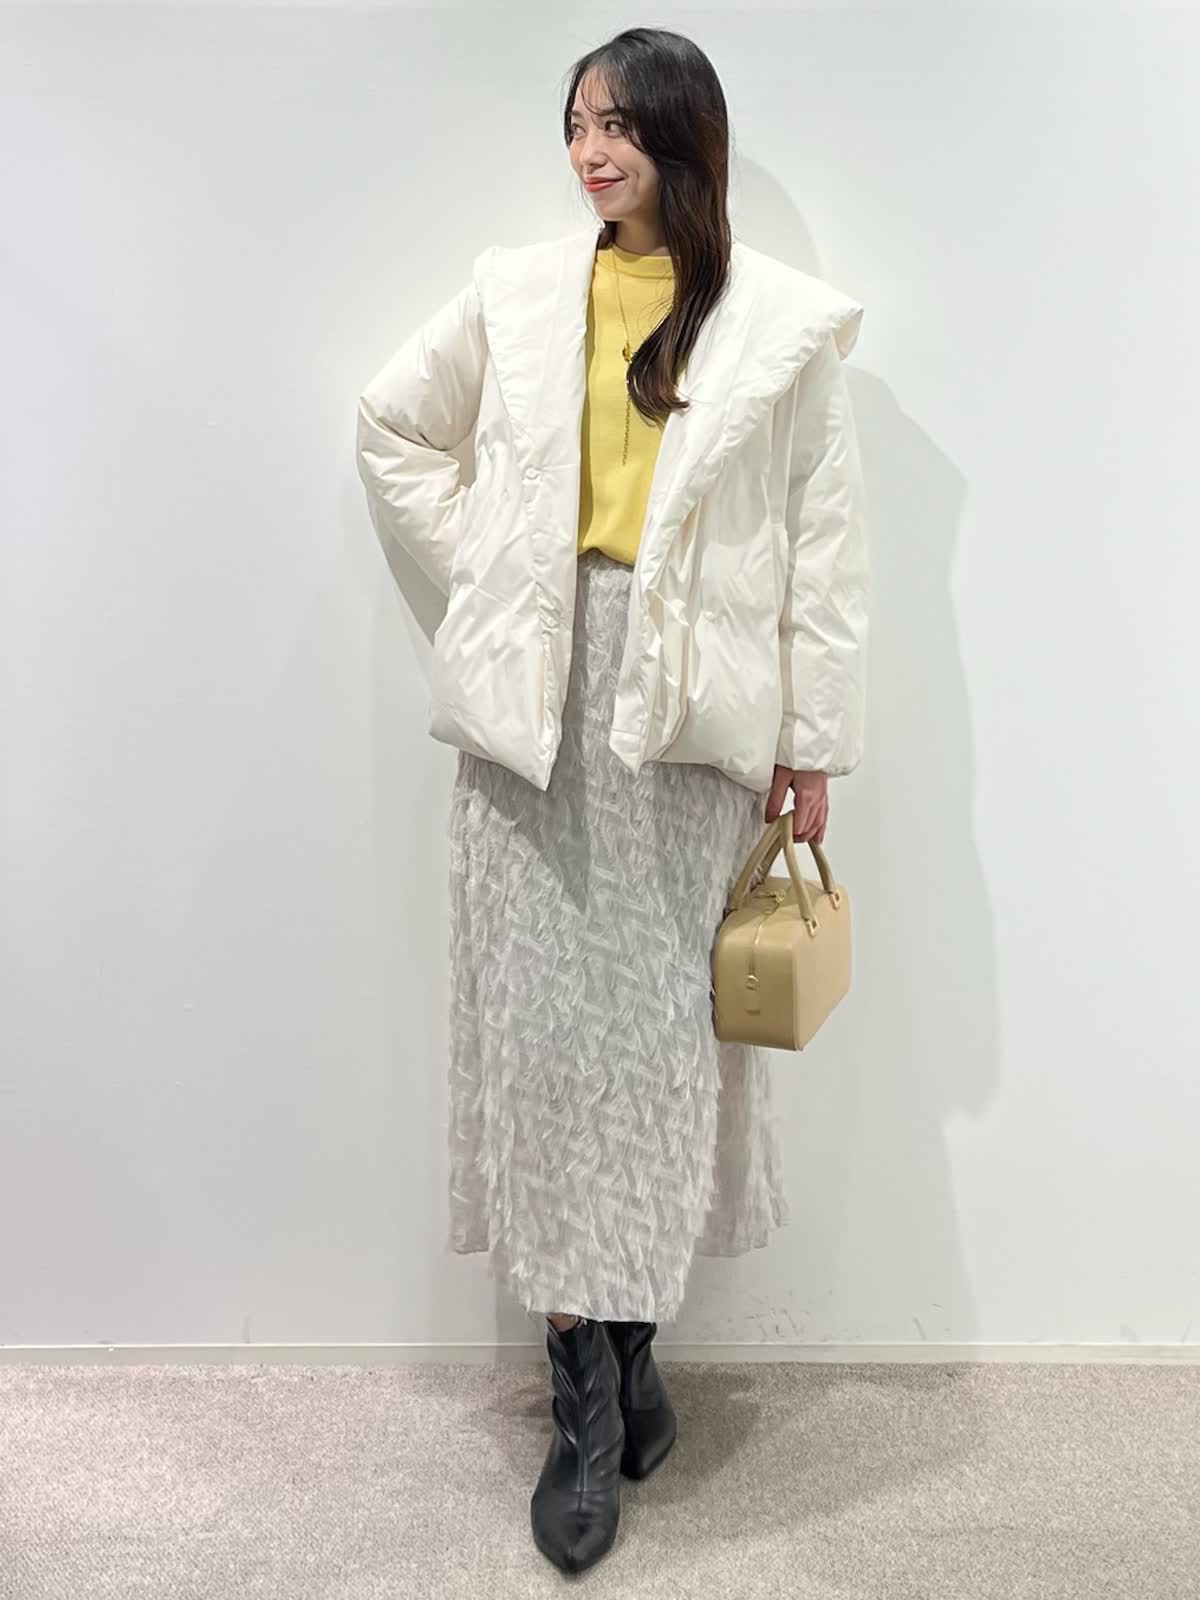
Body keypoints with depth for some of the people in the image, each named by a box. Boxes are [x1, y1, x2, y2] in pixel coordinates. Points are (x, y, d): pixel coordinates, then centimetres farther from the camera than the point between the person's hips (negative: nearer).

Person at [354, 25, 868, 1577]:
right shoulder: (517, 291, 10)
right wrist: (481, 562, 8)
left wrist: (814, 742, 0)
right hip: (535, 690, 2)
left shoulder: (782, 324, 4)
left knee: (660, 1012, 1)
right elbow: (391, 426, 21)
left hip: (690, 701, -1)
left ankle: (619, 1340, 19)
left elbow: (826, 544, 3)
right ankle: (594, 1378, 11)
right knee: (541, 1006, 0)